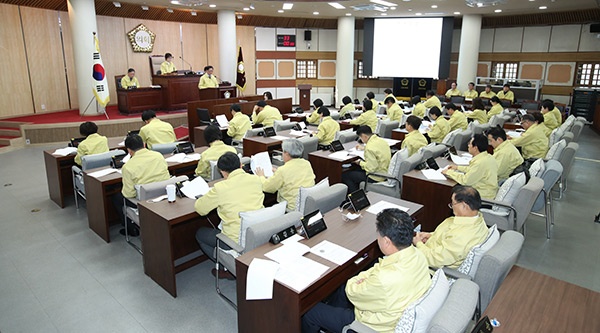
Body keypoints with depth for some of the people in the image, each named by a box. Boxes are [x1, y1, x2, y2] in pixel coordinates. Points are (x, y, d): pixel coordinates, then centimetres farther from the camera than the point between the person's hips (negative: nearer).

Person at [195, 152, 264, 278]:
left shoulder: (220, 188, -16)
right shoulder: (256, 180, -1)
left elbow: (199, 209, -1)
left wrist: (210, 197, 17)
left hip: (237, 242, -6)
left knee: (200, 234, 21)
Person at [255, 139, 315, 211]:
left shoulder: (283, 170, -18)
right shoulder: (307, 164, 1)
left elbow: (266, 187, -5)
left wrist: (261, 176, 16)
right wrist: (275, 172, 29)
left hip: (293, 208, -7)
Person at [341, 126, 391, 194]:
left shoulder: (369, 148, -25)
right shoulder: (382, 140, 2)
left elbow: (371, 168, -26)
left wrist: (360, 163, -10)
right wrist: (364, 148, 33)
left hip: (377, 177, -9)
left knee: (345, 175, 0)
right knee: (356, 170, 28)